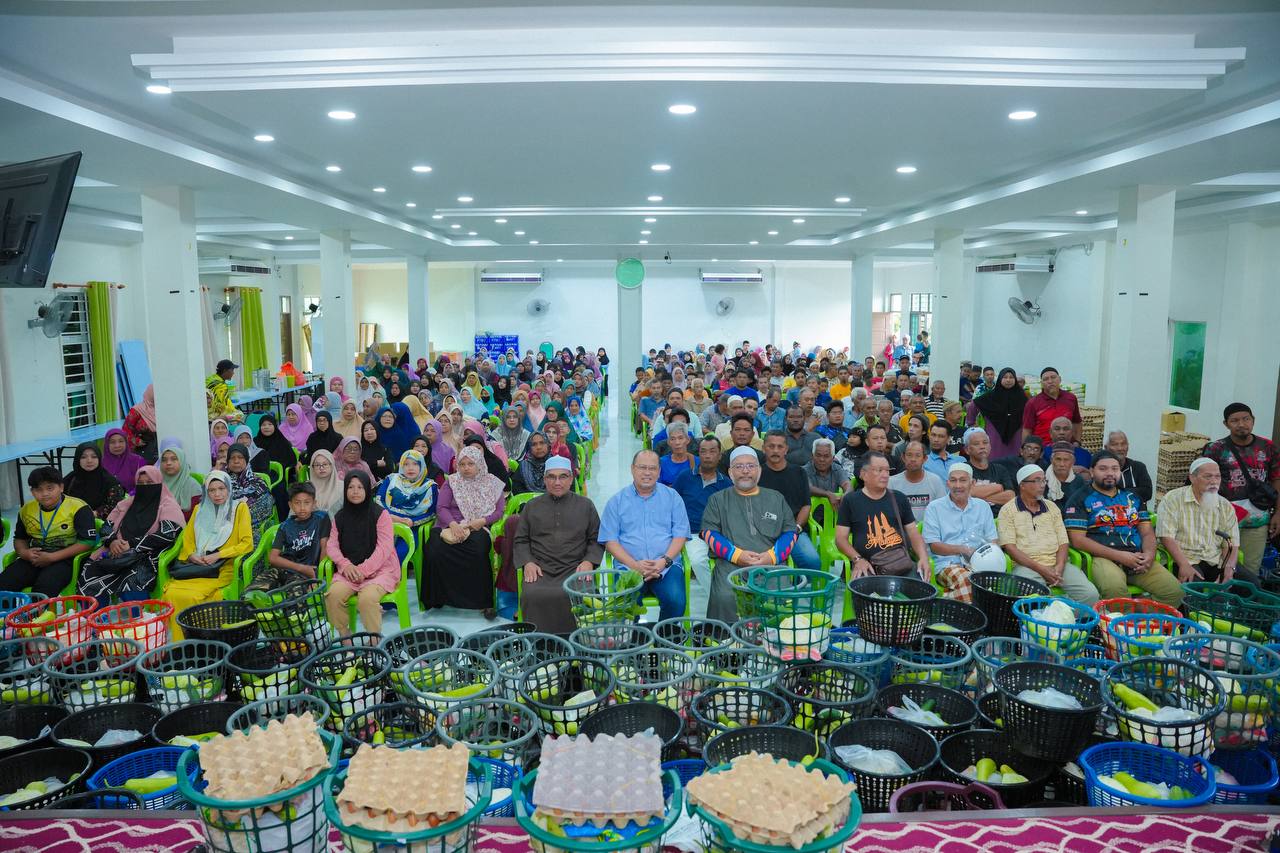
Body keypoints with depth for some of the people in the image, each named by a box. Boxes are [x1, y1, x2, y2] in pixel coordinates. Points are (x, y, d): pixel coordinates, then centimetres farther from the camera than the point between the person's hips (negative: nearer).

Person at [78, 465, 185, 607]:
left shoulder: (168, 506, 5)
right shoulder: (126, 504, 24)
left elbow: (167, 534, -10)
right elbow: (106, 528, 19)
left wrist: (133, 544, -13)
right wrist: (112, 541, -4)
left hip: (149, 557, -5)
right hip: (119, 555, 5)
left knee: (131, 582, -36)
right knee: (89, 573, -22)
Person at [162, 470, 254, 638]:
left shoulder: (240, 508, 6)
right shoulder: (199, 510, 21)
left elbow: (247, 544, -1)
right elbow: (187, 541, 20)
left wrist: (218, 555, -10)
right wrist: (192, 556, -2)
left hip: (224, 567, -4)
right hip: (196, 566, 4)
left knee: (189, 595, -30)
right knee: (169, 592, -25)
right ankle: (177, 641, -14)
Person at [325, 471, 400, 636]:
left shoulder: (380, 514, -1)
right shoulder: (340, 517, 14)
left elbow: (384, 548, -8)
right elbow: (331, 545, 8)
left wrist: (364, 570, -17)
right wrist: (345, 564, -11)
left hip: (380, 569, -4)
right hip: (349, 570, 4)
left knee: (367, 598, -33)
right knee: (333, 595, -26)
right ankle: (345, 638, -7)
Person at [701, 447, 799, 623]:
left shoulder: (776, 498, 24)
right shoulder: (718, 500, 20)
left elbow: (790, 531, 17)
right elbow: (709, 532, 9)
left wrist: (772, 555, -4)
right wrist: (736, 554, -8)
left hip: (771, 564, 1)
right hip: (731, 564, -1)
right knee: (725, 597, -33)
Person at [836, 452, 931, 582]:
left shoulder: (899, 499, 18)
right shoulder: (850, 501, 9)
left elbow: (913, 533, 15)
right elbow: (841, 538, 5)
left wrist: (923, 558, -5)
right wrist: (857, 559, -13)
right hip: (867, 566, -3)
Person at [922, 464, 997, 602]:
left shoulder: (983, 506, 19)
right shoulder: (934, 508, 8)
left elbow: (992, 542, 16)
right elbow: (934, 546, 1)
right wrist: (963, 549, -14)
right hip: (947, 564, -3)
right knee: (963, 579, -37)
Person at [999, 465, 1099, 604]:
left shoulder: (1052, 507, 20)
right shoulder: (1008, 510, 4)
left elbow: (1063, 541, 14)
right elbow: (1009, 546, -6)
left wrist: (1060, 566, -7)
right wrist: (1040, 568, -14)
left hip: (1056, 564, 5)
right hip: (1027, 566, -4)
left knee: (1090, 594, -18)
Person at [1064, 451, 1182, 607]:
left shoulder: (1132, 498, 23)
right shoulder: (1081, 499, 5)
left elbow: (1147, 533, 19)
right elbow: (1077, 540, -5)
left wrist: (1149, 554, -4)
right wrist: (1119, 555, -12)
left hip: (1137, 558, 5)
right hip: (1104, 558, -5)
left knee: (1175, 591, -16)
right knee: (1114, 588, -36)